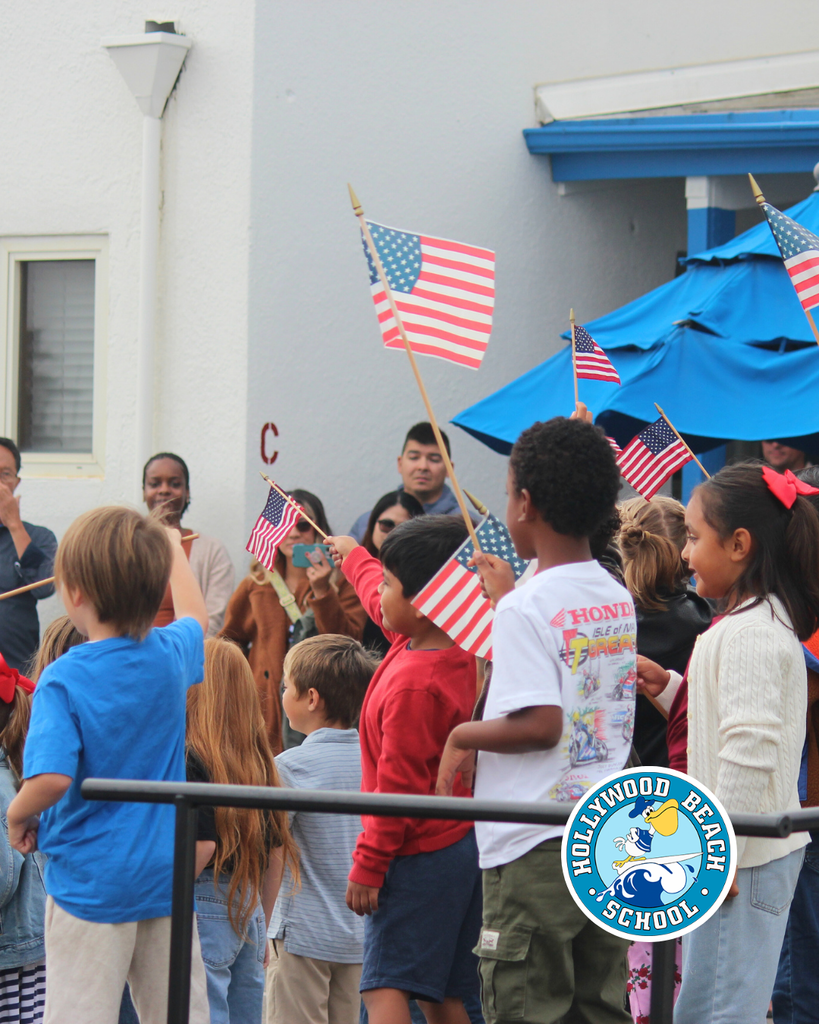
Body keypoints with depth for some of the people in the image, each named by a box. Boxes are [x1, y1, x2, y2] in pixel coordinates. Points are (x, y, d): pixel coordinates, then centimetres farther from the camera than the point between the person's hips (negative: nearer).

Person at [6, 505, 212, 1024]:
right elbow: (197, 616, 24)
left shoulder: (63, 680, -17)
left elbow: (52, 779, -28)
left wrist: (18, 816, -7)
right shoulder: (170, 655, -1)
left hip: (91, 882, -5)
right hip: (166, 878, 5)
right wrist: (173, 550, 40)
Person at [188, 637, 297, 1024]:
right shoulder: (258, 759, 10)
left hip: (204, 909, -8)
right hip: (249, 912, 8)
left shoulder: (189, 758, -12)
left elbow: (201, 846, -21)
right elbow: (277, 850, 14)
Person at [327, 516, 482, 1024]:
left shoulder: (412, 685, -23)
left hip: (419, 855, -10)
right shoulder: (457, 650, 6)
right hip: (460, 843, 10)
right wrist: (354, 556, 46)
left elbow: (399, 787, -21)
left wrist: (368, 866, -15)